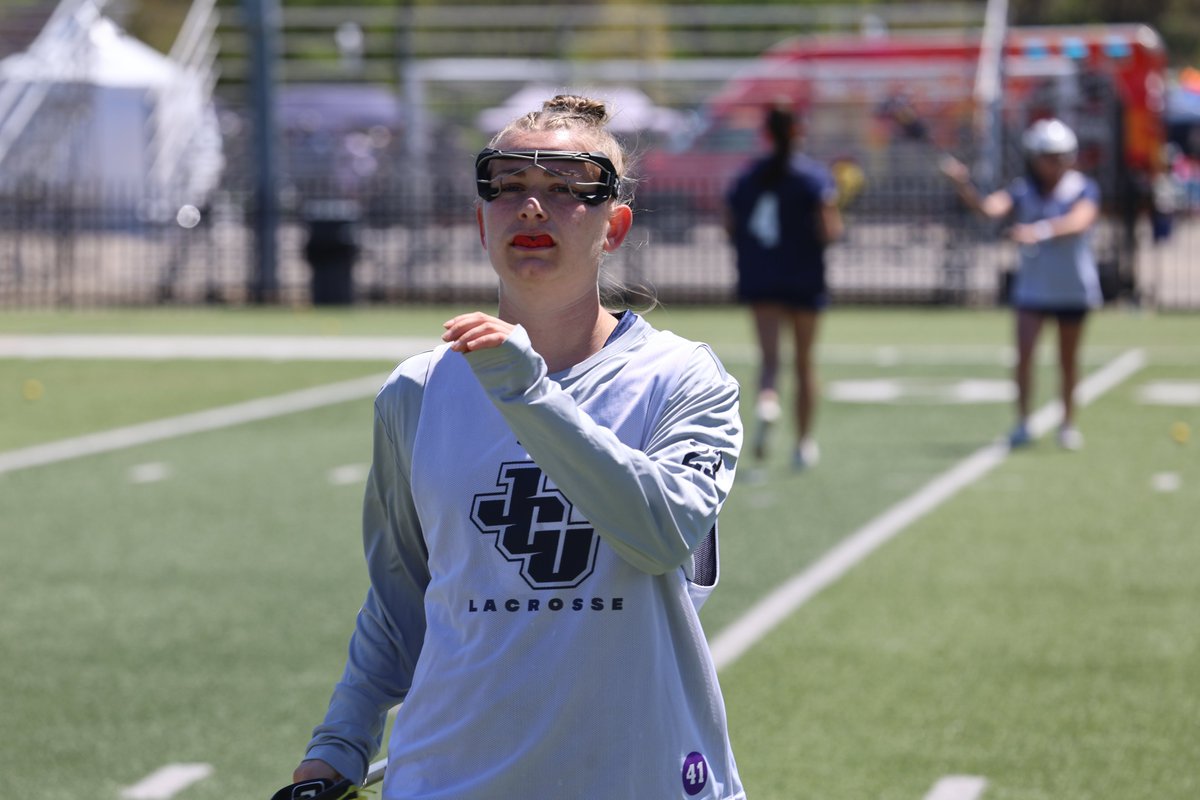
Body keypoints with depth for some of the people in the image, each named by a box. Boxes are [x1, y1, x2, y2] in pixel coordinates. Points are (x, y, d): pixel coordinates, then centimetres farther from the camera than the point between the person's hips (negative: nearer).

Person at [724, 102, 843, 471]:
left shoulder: (747, 177, 3)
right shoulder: (816, 176, -6)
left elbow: (730, 226, 5)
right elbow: (829, 230, -15)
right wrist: (836, 222, 6)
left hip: (759, 279, 1)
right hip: (805, 280, -1)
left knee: (769, 355, -5)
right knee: (805, 361, 13)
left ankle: (767, 399, -41)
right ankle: (804, 444, 21)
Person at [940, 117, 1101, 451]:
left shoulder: (1084, 190, -11)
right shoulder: (1023, 192, -5)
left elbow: (1079, 220, -31)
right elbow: (990, 208, -23)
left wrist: (1041, 230, -49)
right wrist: (962, 185, -42)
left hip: (1073, 288, -1)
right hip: (1032, 286, 1)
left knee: (1068, 358, 10)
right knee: (1025, 351, -11)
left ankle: (1068, 423, 24)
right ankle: (1022, 423, -5)